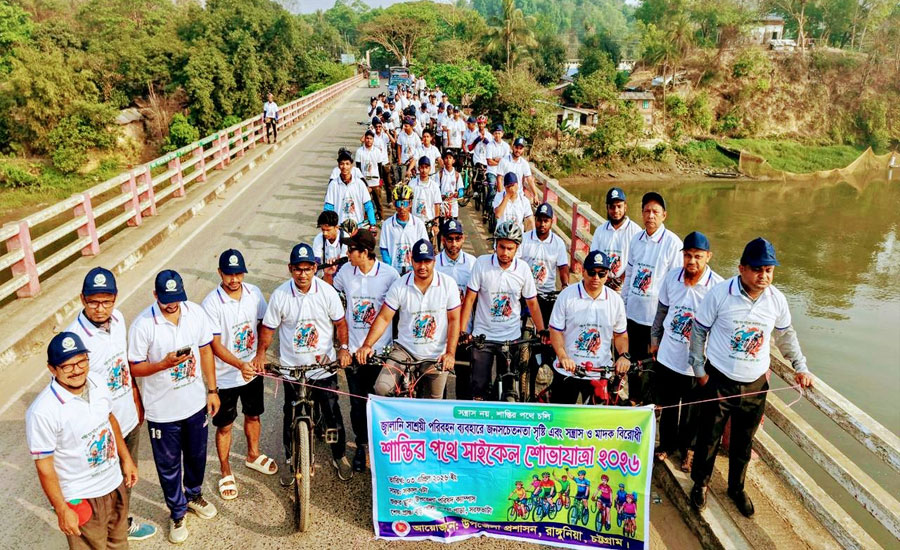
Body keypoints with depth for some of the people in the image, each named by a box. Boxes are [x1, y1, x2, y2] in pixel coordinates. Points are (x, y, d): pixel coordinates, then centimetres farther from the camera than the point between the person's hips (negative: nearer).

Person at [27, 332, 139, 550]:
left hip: (115, 484, 6)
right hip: (81, 499, -6)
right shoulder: (43, 412, -28)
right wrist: (62, 510, -14)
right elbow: (44, 466, -19)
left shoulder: (98, 386, -9)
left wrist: (126, 458, 14)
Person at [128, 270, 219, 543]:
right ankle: (177, 513, 37)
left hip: (195, 403, 3)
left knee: (196, 455, 23)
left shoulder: (196, 312, -9)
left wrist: (212, 390, 4)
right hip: (162, 410, -3)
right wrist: (165, 363, -29)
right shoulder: (143, 324, -19)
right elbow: (135, 368, -12)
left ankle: (194, 495, 50)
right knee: (169, 465, 15)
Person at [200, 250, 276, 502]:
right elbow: (215, 345, -21)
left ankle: (253, 456, 47)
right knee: (224, 425, 11)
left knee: (253, 415, 22)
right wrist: (240, 365, -34)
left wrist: (259, 356, -6)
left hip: (252, 370, 4)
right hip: (225, 376, -4)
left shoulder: (254, 293, -8)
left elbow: (264, 325, 5)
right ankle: (226, 472, 32)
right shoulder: (211, 303, -21)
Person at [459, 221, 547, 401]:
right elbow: (470, 299, -7)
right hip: (482, 335, -1)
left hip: (511, 337, 1)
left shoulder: (523, 269, -4)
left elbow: (532, 304, 3)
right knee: (479, 387, 0)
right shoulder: (482, 264, -9)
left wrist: (542, 332, -5)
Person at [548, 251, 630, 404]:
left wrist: (624, 355, -9)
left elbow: (620, 335, 10)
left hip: (601, 374, 2)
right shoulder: (567, 295, -6)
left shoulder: (616, 300, 1)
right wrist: (563, 357, -20)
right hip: (568, 371, -2)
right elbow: (555, 330, -6)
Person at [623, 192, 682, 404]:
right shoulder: (636, 239, 6)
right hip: (633, 311, 5)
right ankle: (634, 399, 33)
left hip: (657, 314, -5)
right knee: (632, 358, 16)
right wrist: (622, 303, 14)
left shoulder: (673, 243, -11)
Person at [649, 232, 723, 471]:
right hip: (667, 356, 3)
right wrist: (654, 339, 15)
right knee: (667, 406, 21)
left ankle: (688, 448, 40)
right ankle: (667, 443, 44)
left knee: (692, 411, 16)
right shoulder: (672, 277, -7)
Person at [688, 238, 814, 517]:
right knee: (709, 436, 10)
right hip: (719, 380, -3)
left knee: (744, 442, 17)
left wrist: (800, 367, 14)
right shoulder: (720, 293, -17)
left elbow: (785, 334, 13)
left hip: (756, 384, 3)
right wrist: (699, 369, -4)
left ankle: (737, 487, 40)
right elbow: (699, 330, -7)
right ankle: (700, 482, 34)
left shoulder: (777, 300, -6)